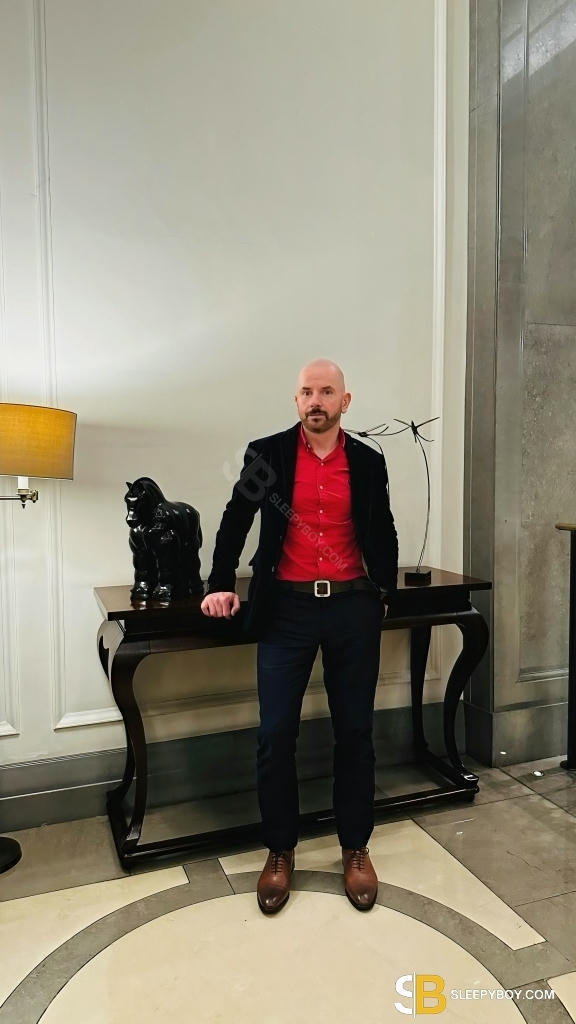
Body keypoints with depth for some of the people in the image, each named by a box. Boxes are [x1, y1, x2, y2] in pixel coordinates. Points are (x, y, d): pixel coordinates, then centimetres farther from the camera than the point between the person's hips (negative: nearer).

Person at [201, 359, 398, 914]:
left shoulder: (368, 462, 4)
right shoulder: (266, 454, 0)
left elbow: (383, 532, 14)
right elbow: (235, 522, 6)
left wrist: (384, 591, 7)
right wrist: (220, 585, -1)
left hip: (353, 607, 1)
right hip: (286, 608, -1)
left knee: (355, 732, 10)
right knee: (275, 734, 3)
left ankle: (355, 848, 29)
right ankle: (280, 850, 24)